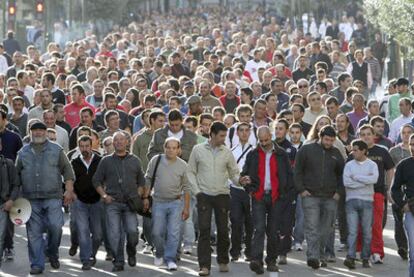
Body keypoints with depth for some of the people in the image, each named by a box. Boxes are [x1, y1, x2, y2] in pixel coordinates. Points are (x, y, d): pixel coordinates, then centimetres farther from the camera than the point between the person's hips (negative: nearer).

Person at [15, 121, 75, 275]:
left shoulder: (56, 150, 8)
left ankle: (53, 254, 13)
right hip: (30, 199, 2)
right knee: (34, 232, -1)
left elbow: (67, 170, 7)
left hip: (52, 197, -2)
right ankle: (37, 264, 4)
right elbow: (17, 175, 16)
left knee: (56, 226, -13)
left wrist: (69, 190, -2)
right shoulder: (23, 152, 13)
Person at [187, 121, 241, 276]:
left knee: (223, 229, 5)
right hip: (204, 195, -2)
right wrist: (196, 190, -5)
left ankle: (223, 261, 21)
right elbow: (191, 172, 5)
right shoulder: (198, 150, 0)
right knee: (204, 230, -8)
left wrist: (241, 181, -12)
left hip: (222, 194, 2)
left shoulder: (226, 152, 4)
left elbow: (234, 173, 9)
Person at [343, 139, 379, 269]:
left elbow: (374, 179, -14)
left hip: (367, 201, 0)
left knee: (367, 232, 4)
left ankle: (365, 258, 12)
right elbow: (346, 182, -7)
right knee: (352, 231, -9)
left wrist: (356, 177, -8)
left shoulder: (372, 165, 6)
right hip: (352, 200, 0)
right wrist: (365, 180, -8)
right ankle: (351, 257, -18)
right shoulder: (349, 165, 8)